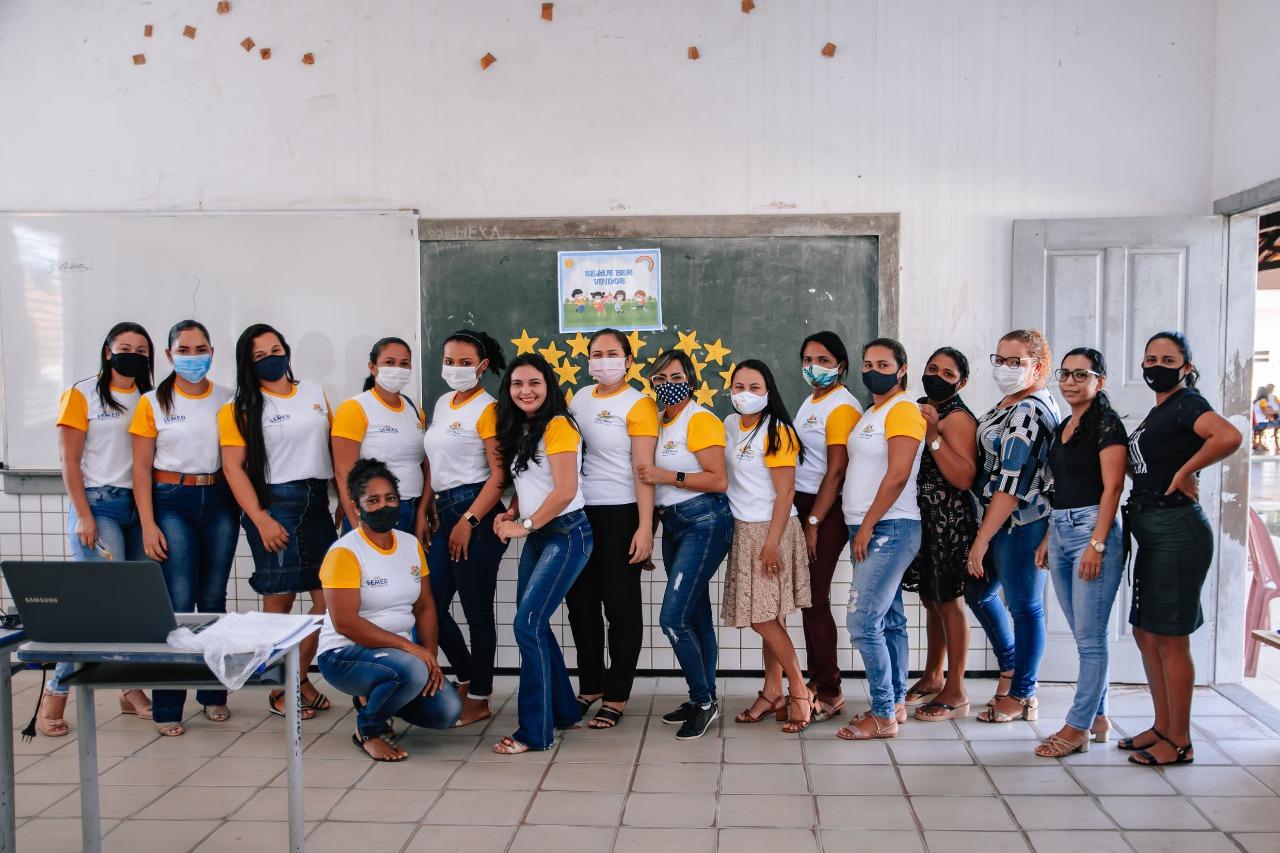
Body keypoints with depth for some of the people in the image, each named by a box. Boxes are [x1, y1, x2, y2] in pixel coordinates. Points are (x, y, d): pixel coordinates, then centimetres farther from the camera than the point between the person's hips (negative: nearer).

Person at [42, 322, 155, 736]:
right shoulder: (82, 395, -1)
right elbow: (69, 461, -4)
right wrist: (84, 515, -12)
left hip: (140, 506, 5)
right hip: (98, 504, -5)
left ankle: (132, 689, 14)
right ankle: (55, 692, -1)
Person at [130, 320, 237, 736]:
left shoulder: (227, 400, 6)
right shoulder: (153, 403, 0)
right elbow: (141, 468, -1)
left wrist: (245, 507, 0)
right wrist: (148, 525, -8)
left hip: (219, 502, 2)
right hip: (171, 503, -2)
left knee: (213, 601, 9)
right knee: (178, 604, -7)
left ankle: (214, 693, 21)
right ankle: (166, 707, 2)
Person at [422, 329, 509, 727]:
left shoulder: (486, 408, -8)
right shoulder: (443, 404, 15)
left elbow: (500, 474, -13)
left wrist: (468, 522, -16)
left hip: (476, 513, -8)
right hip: (444, 512, 8)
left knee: (477, 610, 1)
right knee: (431, 604, 8)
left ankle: (479, 699, 14)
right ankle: (467, 679, 27)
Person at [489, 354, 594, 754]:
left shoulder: (557, 426, -12)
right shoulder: (519, 430, 13)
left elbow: (565, 490, -19)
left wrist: (524, 526, -14)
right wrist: (510, 514, -1)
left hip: (566, 533, -8)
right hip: (536, 537, 8)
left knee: (527, 623, -13)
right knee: (534, 624, 9)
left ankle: (536, 731, -5)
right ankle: (564, 710, 25)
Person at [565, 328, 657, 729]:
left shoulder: (638, 404, -7)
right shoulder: (580, 398, 10)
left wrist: (645, 527, -18)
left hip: (620, 514, -6)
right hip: (579, 512, 6)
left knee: (621, 605, 2)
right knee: (580, 602, 12)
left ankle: (616, 697, 13)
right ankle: (590, 685, 28)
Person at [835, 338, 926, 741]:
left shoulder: (903, 410, -11)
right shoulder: (869, 413, 18)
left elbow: (897, 476, -19)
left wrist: (867, 525, -16)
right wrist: (861, 528, 13)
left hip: (889, 529, -9)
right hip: (868, 529, 9)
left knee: (863, 623, -11)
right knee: (889, 620, 13)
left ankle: (883, 715, -3)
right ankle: (895, 703, 21)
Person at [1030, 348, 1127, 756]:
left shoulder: (1107, 424, -6)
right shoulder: (1064, 427, 17)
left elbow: (1112, 488, -13)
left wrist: (1097, 544, -19)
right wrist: (1048, 539, 15)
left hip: (1093, 529, -8)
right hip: (1061, 531, 8)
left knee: (1090, 636, -4)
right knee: (1084, 634, 12)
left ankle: (1077, 727, 0)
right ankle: (1097, 718, 21)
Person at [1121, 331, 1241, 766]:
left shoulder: (1187, 403, -11)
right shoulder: (1157, 411, 17)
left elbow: (1229, 436, -31)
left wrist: (1185, 473, -21)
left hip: (1177, 531, -10)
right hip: (1153, 534, 10)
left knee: (1169, 638, -2)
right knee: (1145, 634, 15)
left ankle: (1180, 742, 8)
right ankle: (1162, 727, 26)